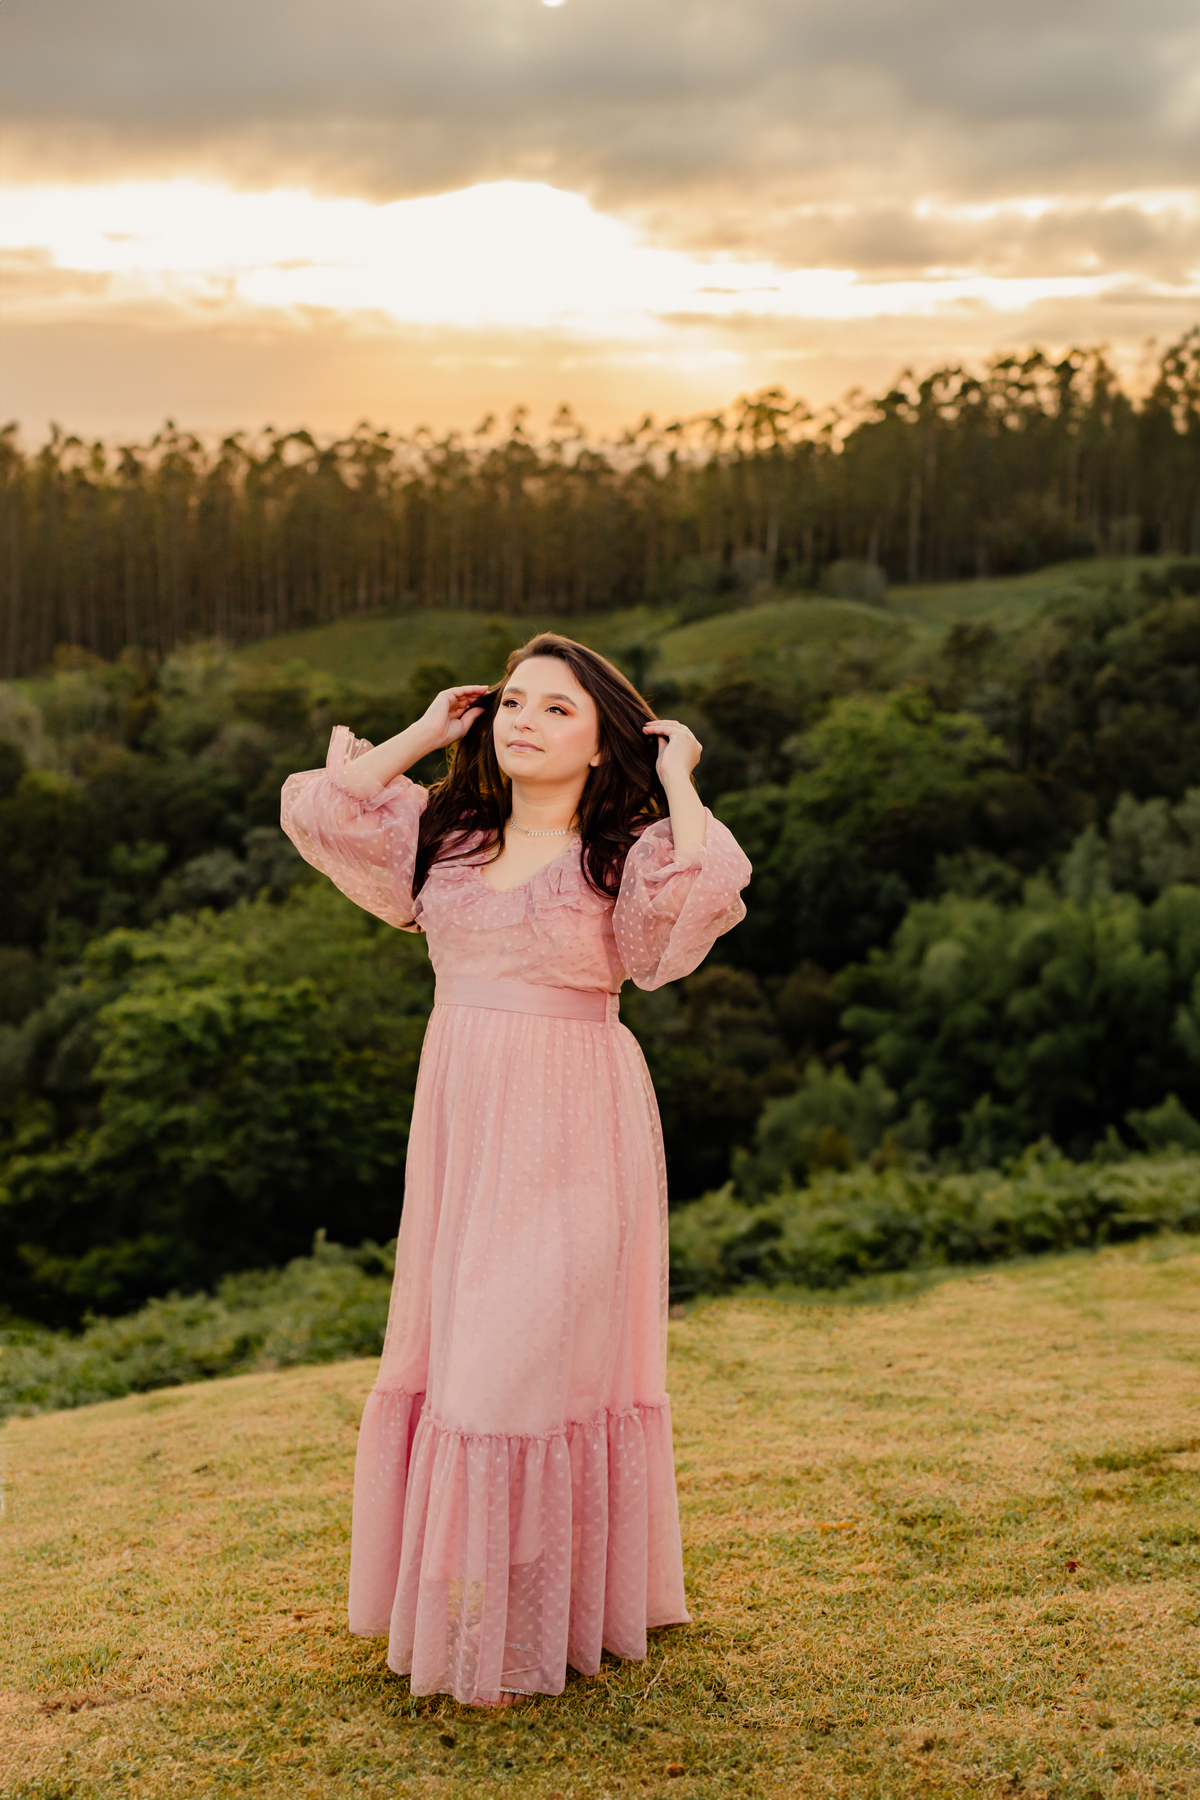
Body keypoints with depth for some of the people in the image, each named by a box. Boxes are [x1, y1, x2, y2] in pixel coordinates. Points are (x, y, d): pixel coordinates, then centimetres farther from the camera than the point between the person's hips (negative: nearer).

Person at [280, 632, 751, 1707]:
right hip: (461, 1116, 5)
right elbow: (317, 809, 3)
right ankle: (455, 1596, 23)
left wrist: (677, 779, -10)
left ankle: (536, 1623, 9)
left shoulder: (626, 855, -4)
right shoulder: (446, 834, 10)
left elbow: (711, 887, -25)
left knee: (540, 1352, -4)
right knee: (454, 1345, 10)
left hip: (571, 1131, -5)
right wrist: (425, 736, 6)